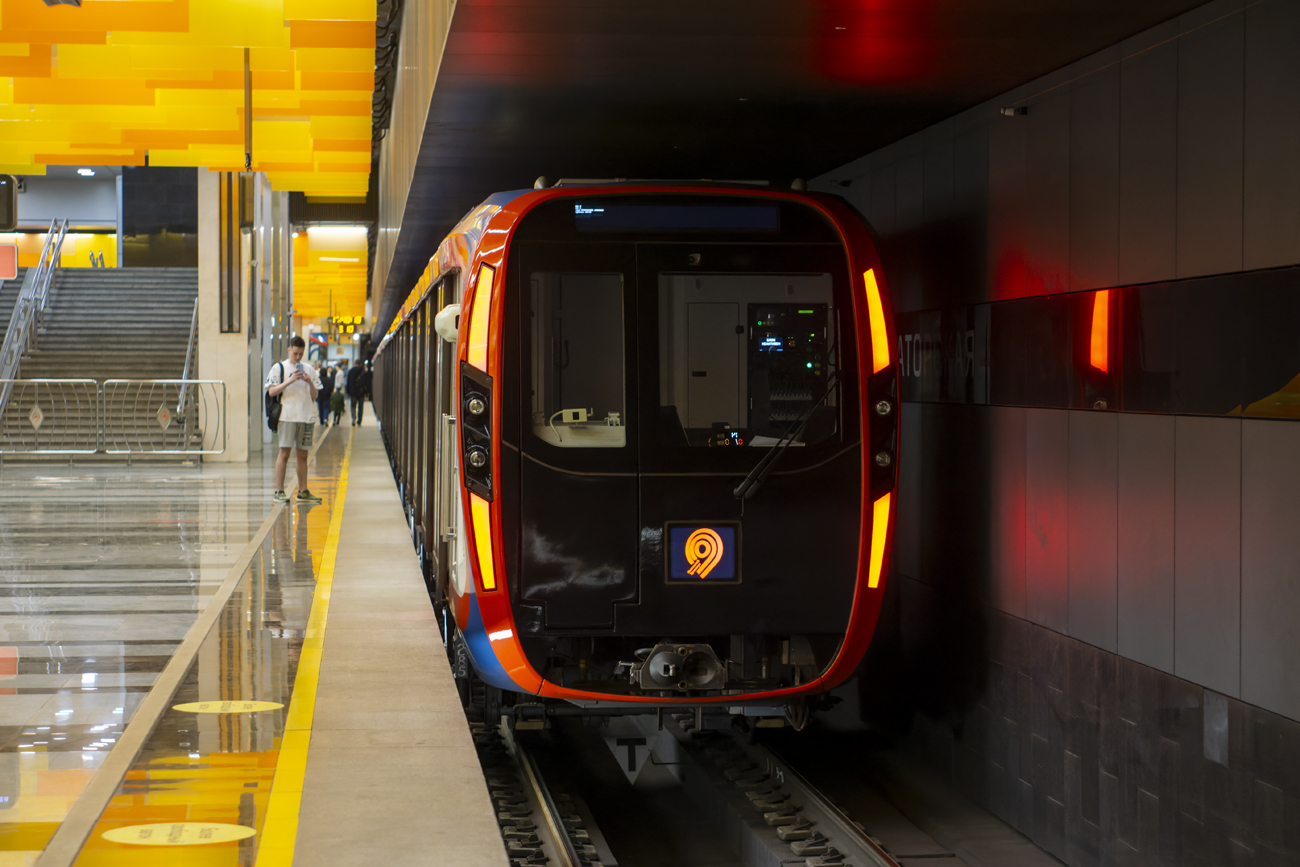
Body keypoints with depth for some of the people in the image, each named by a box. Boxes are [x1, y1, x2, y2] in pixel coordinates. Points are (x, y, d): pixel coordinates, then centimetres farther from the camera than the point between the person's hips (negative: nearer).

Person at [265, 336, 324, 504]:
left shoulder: (309, 369, 14)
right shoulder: (279, 367, 5)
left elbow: (315, 395, 13)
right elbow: (272, 392, -3)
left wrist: (309, 382, -6)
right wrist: (289, 381, -13)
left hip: (306, 416, 4)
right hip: (287, 416, -4)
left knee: (303, 455, 6)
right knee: (284, 452, -8)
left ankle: (303, 492, 10)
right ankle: (279, 491, -6)